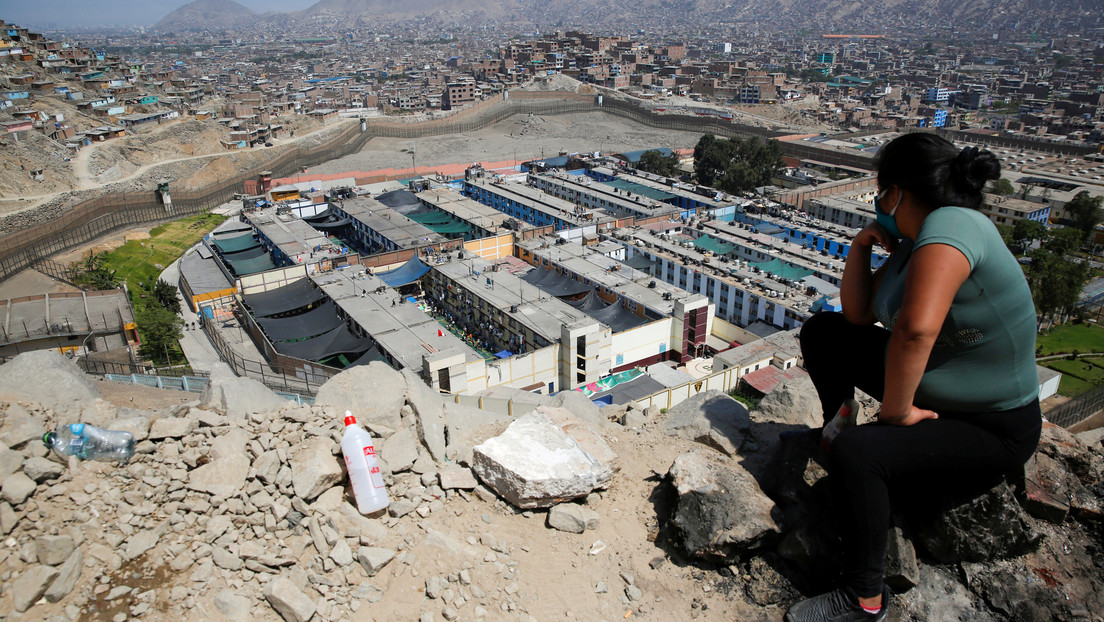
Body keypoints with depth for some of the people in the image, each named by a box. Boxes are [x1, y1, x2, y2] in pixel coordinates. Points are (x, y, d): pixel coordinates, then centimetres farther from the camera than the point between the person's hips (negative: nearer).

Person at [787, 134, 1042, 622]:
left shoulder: (950, 224, -29)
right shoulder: (913, 245, 0)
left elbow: (915, 329, -44)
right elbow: (859, 315, 8)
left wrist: (895, 411, -31)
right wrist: (860, 247, -3)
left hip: (991, 429, -9)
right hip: (928, 387, 9)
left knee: (855, 454, -33)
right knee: (823, 332, 9)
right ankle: (837, 423, 32)